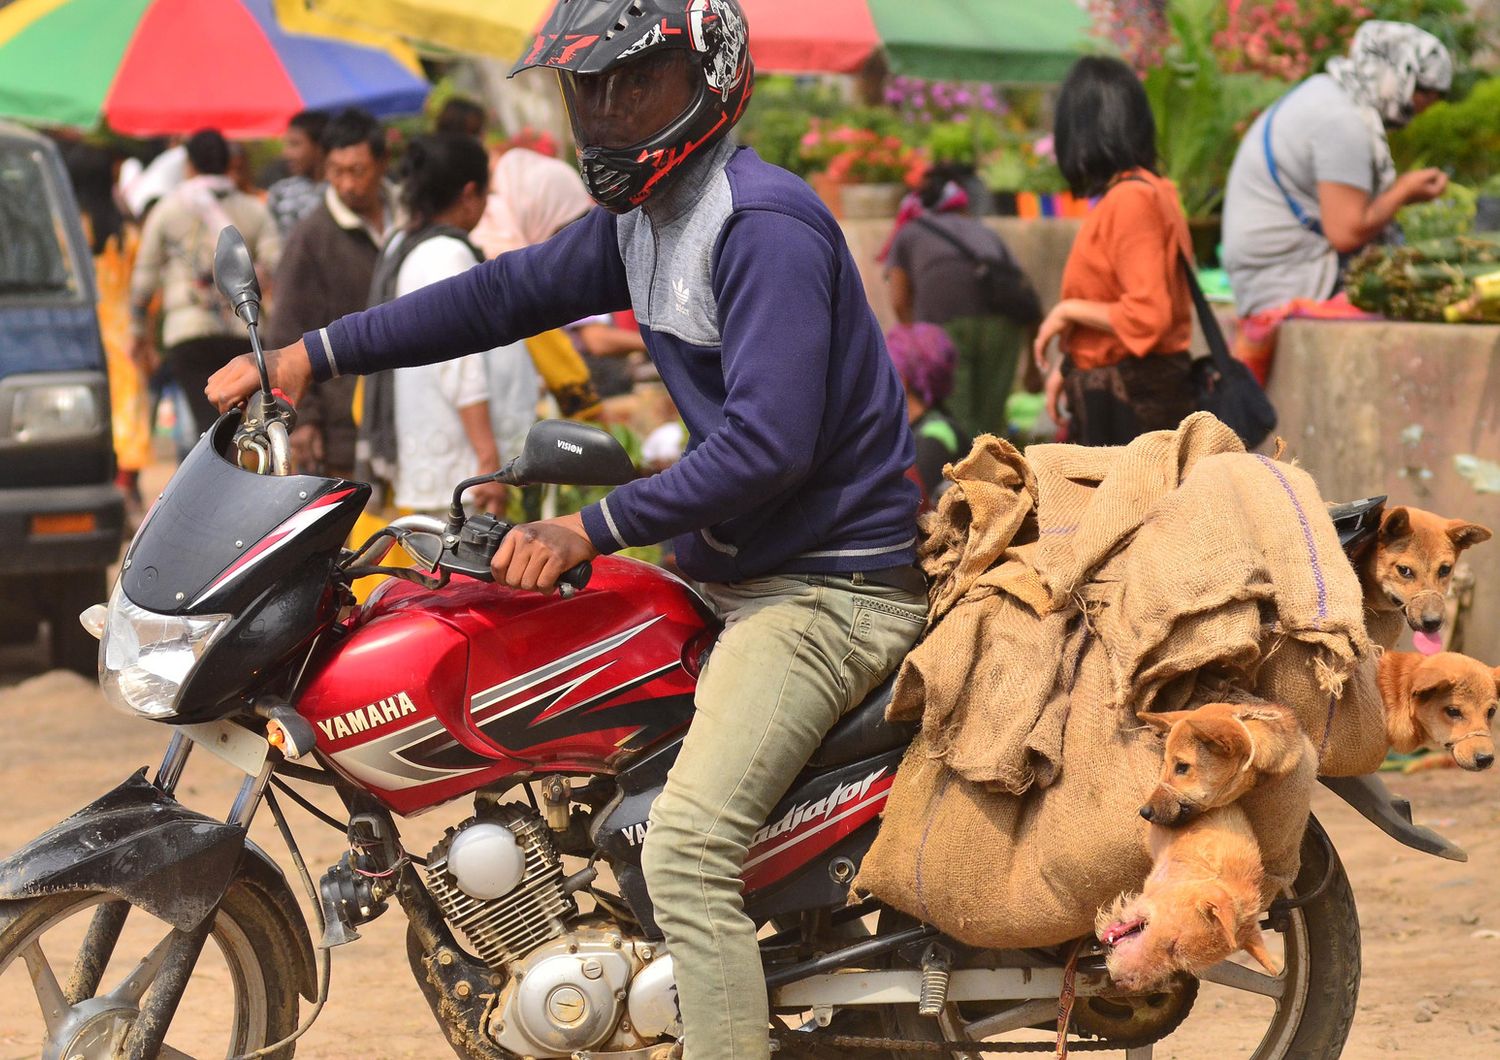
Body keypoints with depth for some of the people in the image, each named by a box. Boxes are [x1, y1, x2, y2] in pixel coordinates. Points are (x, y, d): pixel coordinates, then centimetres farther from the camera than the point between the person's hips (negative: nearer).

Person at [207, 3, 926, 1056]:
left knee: (685, 846, -23)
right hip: (737, 568, 11)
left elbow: (769, 444, -27)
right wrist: (310, 356, 12)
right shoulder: (640, 216, 11)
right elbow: (509, 293, 17)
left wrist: (593, 530, -25)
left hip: (830, 588, -11)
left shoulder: (765, 225, -20)